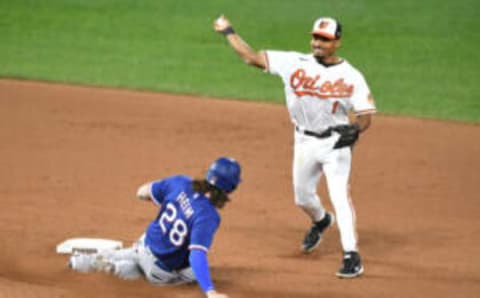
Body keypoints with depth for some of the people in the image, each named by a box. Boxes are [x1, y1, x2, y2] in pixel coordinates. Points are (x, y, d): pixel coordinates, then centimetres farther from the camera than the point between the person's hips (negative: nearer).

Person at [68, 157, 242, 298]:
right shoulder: (209, 216, -33)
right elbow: (197, 255, -41)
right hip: (161, 272, -7)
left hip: (146, 243, 7)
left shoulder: (180, 183, -15)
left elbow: (142, 193, -1)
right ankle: (116, 267, 10)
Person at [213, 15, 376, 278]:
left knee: (340, 196, -16)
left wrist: (355, 129, -29)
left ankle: (351, 256, -14)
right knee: (303, 197, 18)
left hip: (335, 143, -4)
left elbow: (365, 115, -8)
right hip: (304, 141, 4)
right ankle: (320, 221, 52)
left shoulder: (351, 77, -9)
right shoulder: (294, 63, -4)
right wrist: (228, 32, 0)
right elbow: (251, 57, -2)